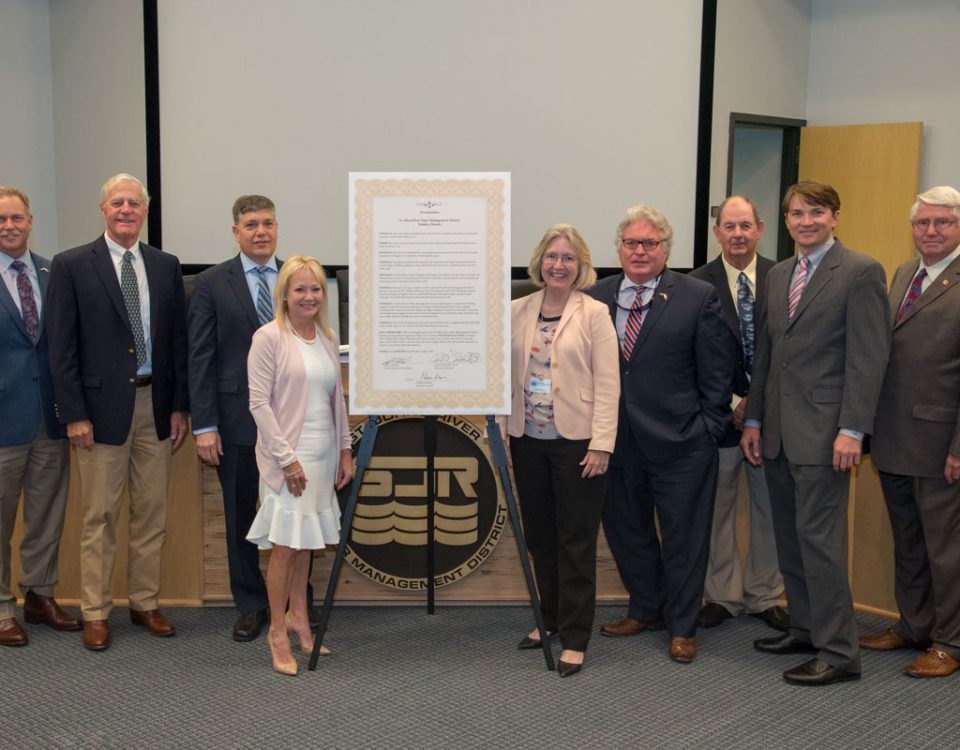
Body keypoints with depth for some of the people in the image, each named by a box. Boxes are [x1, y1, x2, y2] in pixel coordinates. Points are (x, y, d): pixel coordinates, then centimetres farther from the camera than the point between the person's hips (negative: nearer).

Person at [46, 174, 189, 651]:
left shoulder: (166, 266, 9)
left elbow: (179, 339, 9)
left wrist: (180, 407, 4)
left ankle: (145, 603, 23)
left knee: (151, 513, 11)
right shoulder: (71, 266, -2)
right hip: (102, 406, -3)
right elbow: (61, 347, -4)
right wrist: (74, 414, -10)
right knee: (99, 517, 4)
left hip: (156, 405, 4)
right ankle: (95, 613, 15)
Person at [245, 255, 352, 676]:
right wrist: (287, 457, -15)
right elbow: (259, 402, -12)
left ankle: (298, 614, 29)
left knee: (305, 540, 14)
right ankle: (277, 630, 10)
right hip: (287, 456, -6)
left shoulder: (329, 338, 10)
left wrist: (345, 450, 13)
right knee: (285, 544, -3)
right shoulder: (269, 337, -9)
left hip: (323, 456, 6)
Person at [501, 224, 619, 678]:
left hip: (576, 441, -4)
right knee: (539, 535, 14)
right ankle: (550, 619, 30)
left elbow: (607, 383, -8)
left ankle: (575, 638, 9)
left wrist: (600, 445, -14)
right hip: (528, 440, 5)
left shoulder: (594, 314, -4)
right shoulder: (517, 312, 8)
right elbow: (506, 375, 10)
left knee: (576, 540, 1)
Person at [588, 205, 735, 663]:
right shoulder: (595, 298, 5)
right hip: (617, 441, 4)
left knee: (683, 538, 7)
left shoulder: (699, 298, -4)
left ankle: (682, 628, 24)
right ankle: (645, 611, 37)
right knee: (625, 531, 16)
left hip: (680, 443, -4)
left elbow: (717, 373, -3)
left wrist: (709, 429, -6)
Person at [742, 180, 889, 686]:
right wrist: (753, 419, 14)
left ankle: (838, 651, 4)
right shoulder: (777, 276, 15)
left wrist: (852, 430, -17)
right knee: (789, 538, 13)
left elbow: (868, 358, -12)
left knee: (818, 538, -6)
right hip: (777, 431, 7)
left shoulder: (861, 272, -6)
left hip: (822, 431, -7)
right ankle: (806, 629, 27)